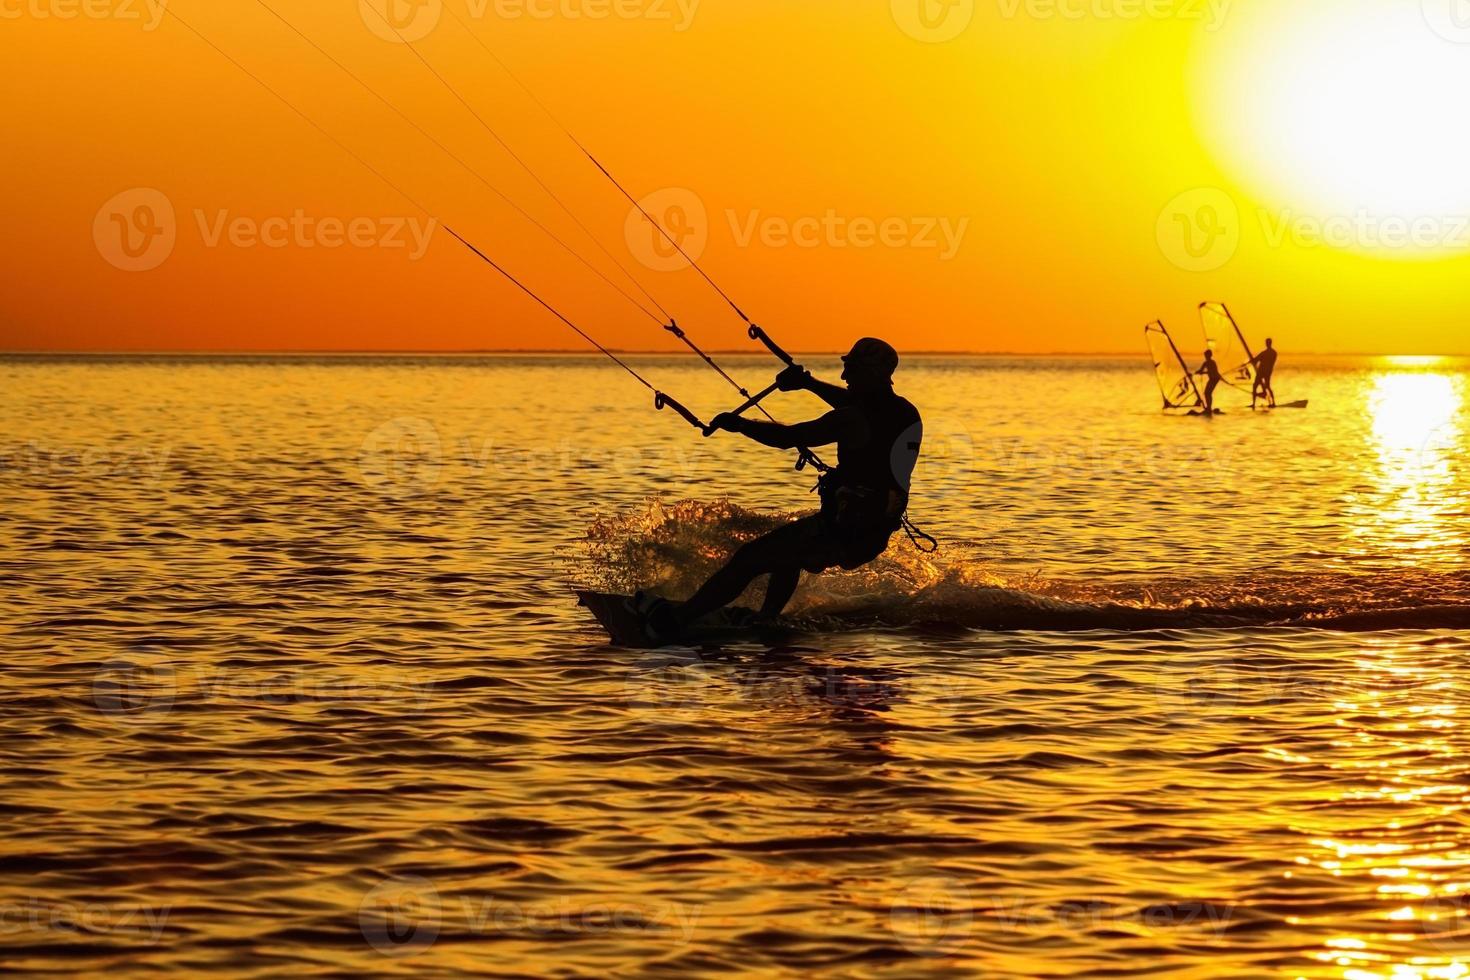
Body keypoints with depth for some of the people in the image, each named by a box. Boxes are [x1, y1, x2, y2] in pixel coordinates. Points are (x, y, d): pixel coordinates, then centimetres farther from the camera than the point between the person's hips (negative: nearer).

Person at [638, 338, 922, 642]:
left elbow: (787, 437, -16)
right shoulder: (906, 412, 5)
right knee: (787, 553, 34)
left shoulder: (854, 420, -20)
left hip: (842, 530, -9)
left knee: (749, 559, 1)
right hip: (878, 535, 9)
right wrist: (809, 383, 30)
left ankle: (678, 620, 5)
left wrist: (738, 423, -2)